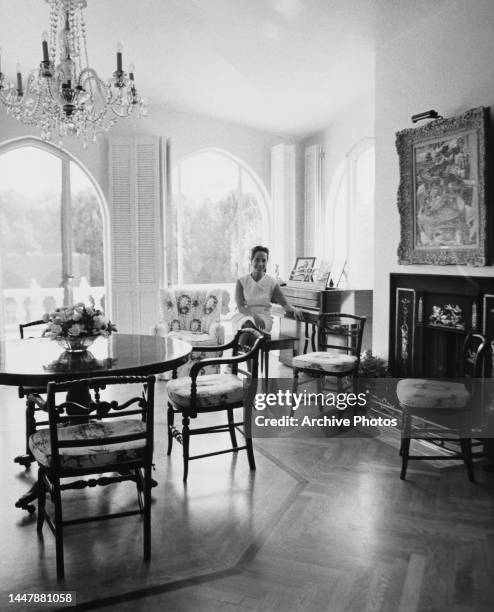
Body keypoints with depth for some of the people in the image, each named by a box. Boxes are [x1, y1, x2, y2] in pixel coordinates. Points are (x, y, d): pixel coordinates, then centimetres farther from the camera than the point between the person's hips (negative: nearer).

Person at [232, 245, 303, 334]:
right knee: (248, 324, -38)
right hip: (243, 316, 0)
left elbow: (284, 303, -1)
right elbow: (240, 307, -8)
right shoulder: (241, 282, 3)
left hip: (264, 318, 0)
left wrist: (294, 310, -25)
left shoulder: (272, 282, 6)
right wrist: (254, 316, -29)